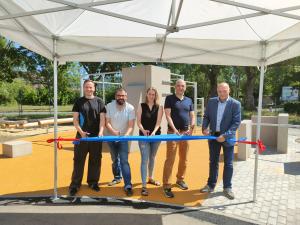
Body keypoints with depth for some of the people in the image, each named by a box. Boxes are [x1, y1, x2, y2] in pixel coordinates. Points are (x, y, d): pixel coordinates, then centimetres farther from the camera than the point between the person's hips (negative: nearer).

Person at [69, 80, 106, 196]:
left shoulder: (99, 101, 5)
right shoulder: (79, 102, 5)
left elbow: (102, 118, 0)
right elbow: (75, 119, 1)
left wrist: (100, 132, -14)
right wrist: (81, 131, -13)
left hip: (96, 136, 1)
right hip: (82, 135, -1)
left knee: (95, 160, 9)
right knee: (78, 160, 3)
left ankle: (93, 182, 24)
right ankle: (75, 185, 13)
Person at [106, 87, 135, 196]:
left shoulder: (130, 108, -13)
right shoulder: (109, 106, -10)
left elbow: (130, 126, -15)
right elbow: (107, 123, -12)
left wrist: (126, 135, -34)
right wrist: (113, 131, -31)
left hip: (123, 138, -2)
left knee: (124, 161, -11)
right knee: (115, 159, 18)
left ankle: (128, 185, -7)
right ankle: (117, 177, 41)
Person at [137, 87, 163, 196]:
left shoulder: (159, 107, 3)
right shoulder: (141, 106, 1)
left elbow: (158, 122, -8)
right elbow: (138, 121, -5)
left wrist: (153, 132, -25)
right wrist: (143, 130, -24)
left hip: (156, 135, 2)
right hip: (143, 136, -2)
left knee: (152, 158, 17)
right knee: (145, 160, -8)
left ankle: (150, 178, 37)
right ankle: (144, 186, -6)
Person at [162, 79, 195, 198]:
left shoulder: (189, 100, 13)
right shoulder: (169, 98, 0)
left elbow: (192, 116, 13)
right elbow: (168, 115, -8)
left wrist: (191, 128, -5)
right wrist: (174, 129, -19)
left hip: (185, 132, 5)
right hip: (173, 132, -5)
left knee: (184, 158, 13)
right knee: (170, 159, -6)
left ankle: (180, 179, 31)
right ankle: (167, 185, 1)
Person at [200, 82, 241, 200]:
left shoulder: (235, 104, -9)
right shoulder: (211, 101, 2)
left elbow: (236, 122, -13)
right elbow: (206, 116, 8)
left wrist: (225, 135, -22)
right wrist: (204, 127, -11)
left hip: (227, 137, -3)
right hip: (213, 135, 3)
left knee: (228, 163, 6)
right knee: (213, 162, 13)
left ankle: (227, 188, 20)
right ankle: (211, 185, 26)